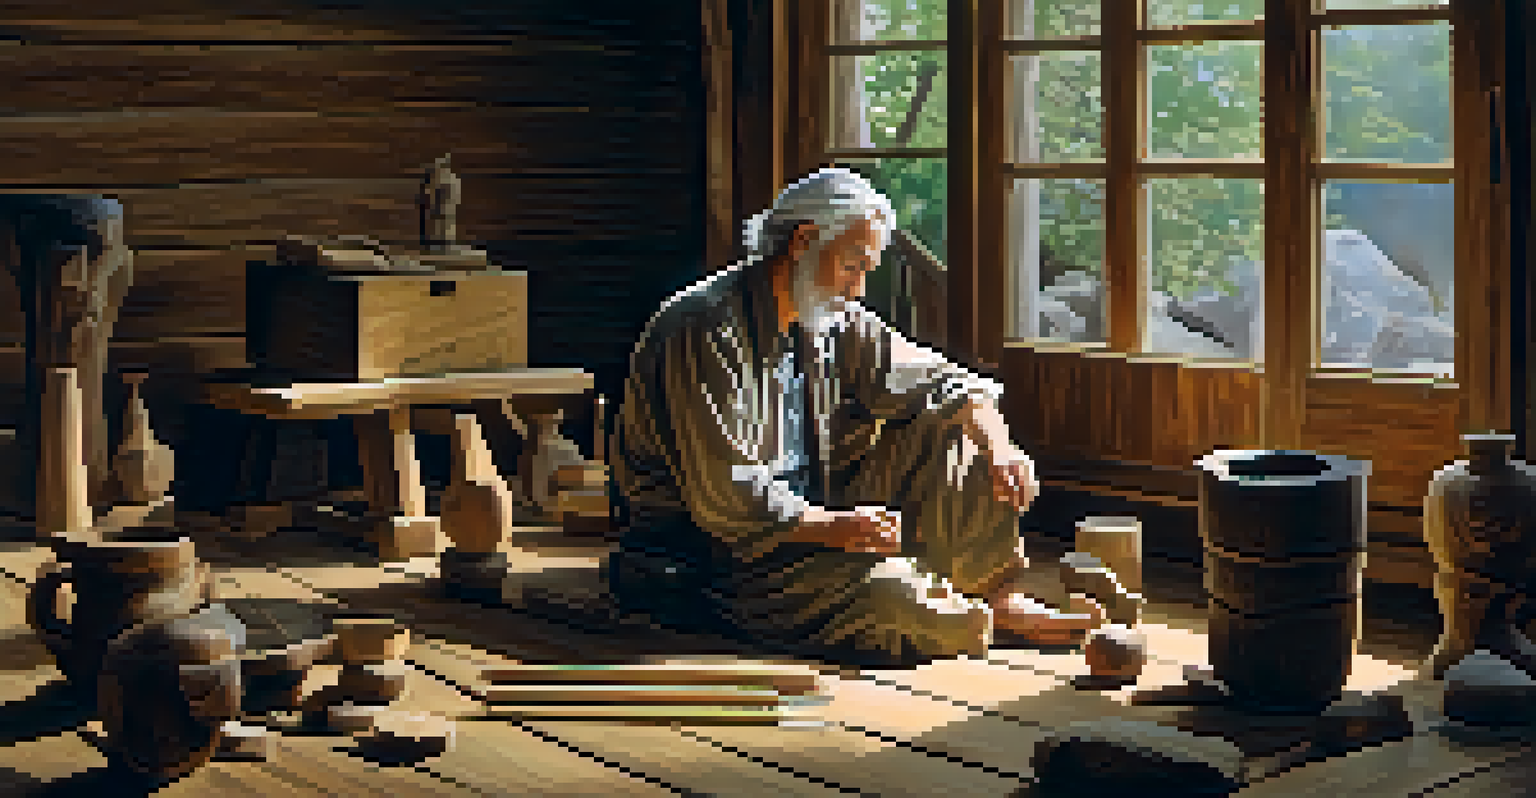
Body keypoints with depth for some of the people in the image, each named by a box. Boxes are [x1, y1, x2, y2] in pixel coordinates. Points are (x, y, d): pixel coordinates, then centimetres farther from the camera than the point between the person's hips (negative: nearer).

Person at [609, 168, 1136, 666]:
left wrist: (997, 444, -7)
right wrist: (835, 526, -28)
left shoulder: (836, 321, 7)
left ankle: (1002, 600, -4)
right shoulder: (707, 330, -18)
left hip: (814, 518, 9)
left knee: (950, 431, 0)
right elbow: (723, 500, -24)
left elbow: (943, 381, 12)